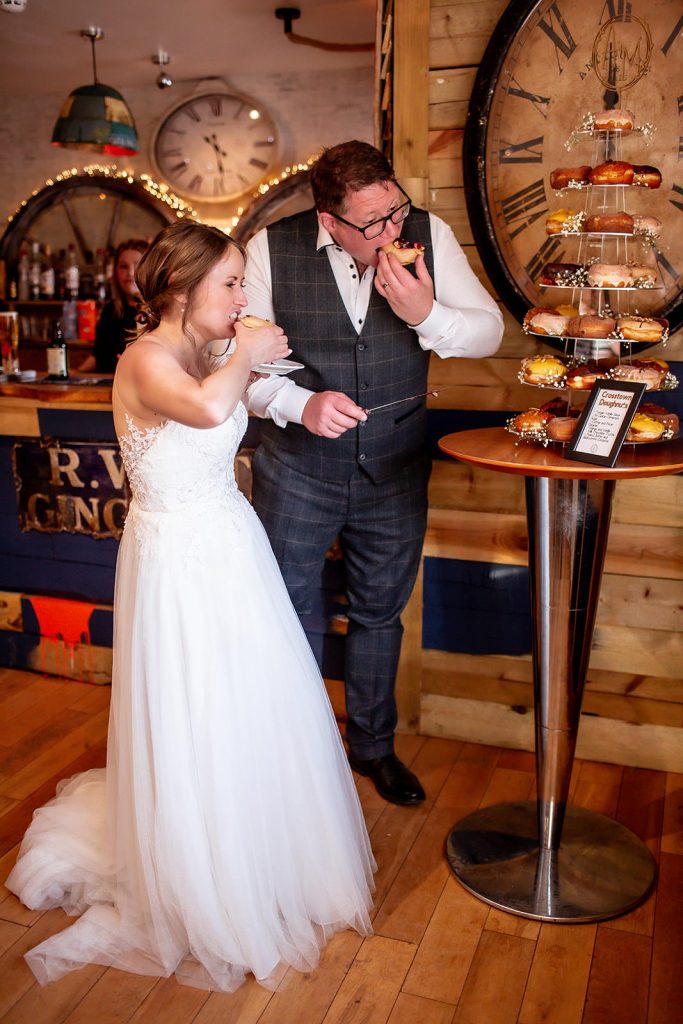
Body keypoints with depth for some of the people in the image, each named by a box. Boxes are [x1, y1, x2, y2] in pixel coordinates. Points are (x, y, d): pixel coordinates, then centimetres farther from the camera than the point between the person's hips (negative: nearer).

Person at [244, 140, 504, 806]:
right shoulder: (271, 249, -13)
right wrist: (300, 404, -25)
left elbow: (490, 331, -3)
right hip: (298, 466, -2)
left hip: (396, 468, 2)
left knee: (380, 611, 17)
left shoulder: (429, 235, -8)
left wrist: (426, 314, -23)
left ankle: (372, 744, 40)